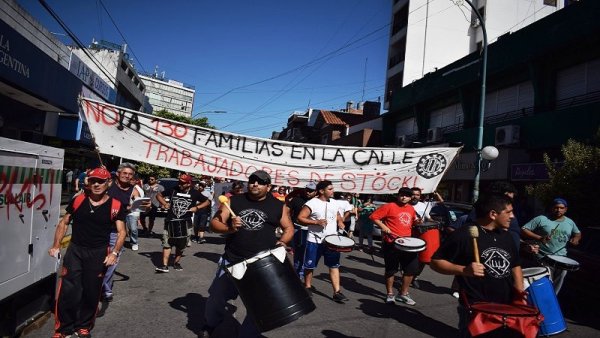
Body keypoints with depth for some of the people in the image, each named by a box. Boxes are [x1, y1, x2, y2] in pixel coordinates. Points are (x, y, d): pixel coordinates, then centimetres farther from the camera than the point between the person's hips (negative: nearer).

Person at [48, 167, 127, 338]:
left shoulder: (116, 206, -7)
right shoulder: (78, 200, -1)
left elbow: (121, 232, -5)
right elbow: (64, 223, 9)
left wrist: (114, 253, -16)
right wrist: (56, 246, 0)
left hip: (99, 254, -1)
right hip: (75, 250, 1)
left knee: (91, 292, 11)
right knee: (67, 291, -1)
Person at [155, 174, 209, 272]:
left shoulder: (194, 193, -1)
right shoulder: (173, 190, -1)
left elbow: (207, 202, 8)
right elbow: (159, 195, 13)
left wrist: (197, 207, -6)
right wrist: (164, 203, -4)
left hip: (184, 222, 0)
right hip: (170, 221, 0)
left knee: (180, 245, 10)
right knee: (167, 243, -6)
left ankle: (176, 262, 29)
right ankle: (165, 265, -4)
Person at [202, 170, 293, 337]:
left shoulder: (278, 206, 1)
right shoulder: (233, 201, 1)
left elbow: (289, 228, 11)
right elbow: (214, 223, -1)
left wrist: (282, 241, -10)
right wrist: (229, 228, -21)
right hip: (232, 261, 1)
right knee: (217, 295, 13)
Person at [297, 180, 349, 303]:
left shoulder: (334, 203, 8)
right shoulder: (312, 203, -12)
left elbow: (338, 217, 22)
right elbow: (300, 218, -15)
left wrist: (340, 224, 1)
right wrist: (316, 222, -24)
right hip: (315, 241, -5)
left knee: (334, 265, 4)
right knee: (309, 266, 8)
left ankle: (337, 292, 8)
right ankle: (307, 288, 27)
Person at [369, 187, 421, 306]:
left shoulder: (411, 209, 11)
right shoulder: (389, 206, -8)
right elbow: (374, 216, -10)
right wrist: (384, 227, -18)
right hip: (391, 243, -6)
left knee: (412, 268, 10)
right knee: (391, 269, 5)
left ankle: (403, 294, 26)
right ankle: (390, 294, 22)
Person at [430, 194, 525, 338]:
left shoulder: (505, 236, 9)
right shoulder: (464, 234, -15)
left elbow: (515, 265, 21)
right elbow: (435, 262, -14)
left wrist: (519, 291, 3)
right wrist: (464, 270, -29)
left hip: (506, 307, 7)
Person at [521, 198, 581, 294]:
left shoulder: (570, 222, 9)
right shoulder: (541, 219, -8)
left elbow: (578, 233, 27)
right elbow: (523, 230, -10)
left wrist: (576, 239, 4)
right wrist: (539, 238, -22)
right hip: (544, 258, -5)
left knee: (556, 287, 15)